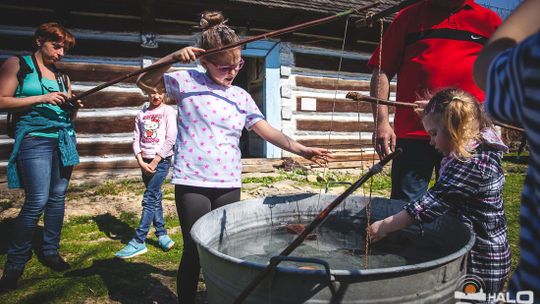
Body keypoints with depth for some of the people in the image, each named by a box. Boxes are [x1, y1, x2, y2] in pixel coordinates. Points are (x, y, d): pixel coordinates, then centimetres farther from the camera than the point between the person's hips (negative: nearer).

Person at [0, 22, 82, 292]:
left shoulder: (62, 77, 16)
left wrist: (75, 108, -1)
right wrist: (42, 98, -15)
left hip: (64, 140, 6)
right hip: (34, 139, -6)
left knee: (58, 197, 7)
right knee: (37, 201, -12)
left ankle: (50, 251, 20)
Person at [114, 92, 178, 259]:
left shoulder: (168, 111, -1)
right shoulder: (141, 114, 11)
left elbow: (171, 139, -8)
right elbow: (136, 139, 8)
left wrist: (155, 161, -12)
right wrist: (141, 161, -7)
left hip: (161, 160, -5)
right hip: (145, 161, 5)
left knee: (149, 199, -8)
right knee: (155, 198, 9)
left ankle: (138, 241, -6)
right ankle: (162, 234, 19)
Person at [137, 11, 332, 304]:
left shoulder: (242, 97, 9)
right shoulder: (187, 81, 0)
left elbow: (268, 131, 6)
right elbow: (145, 82, 0)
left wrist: (301, 149, -6)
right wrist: (173, 57, -13)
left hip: (228, 184, 3)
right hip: (191, 182, -3)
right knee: (194, 250, 5)